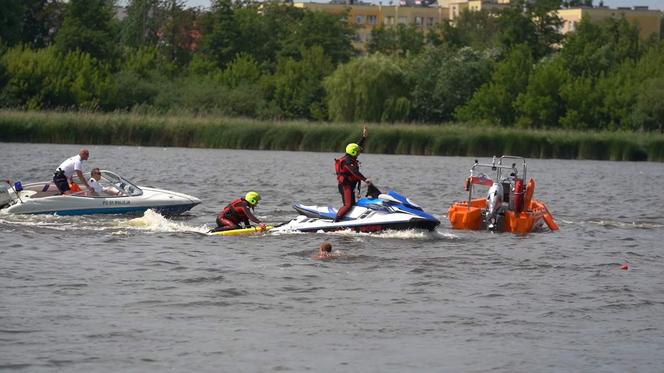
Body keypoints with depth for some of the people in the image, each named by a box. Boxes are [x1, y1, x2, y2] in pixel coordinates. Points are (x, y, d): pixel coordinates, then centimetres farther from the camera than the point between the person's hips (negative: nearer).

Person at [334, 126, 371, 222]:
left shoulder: (350, 158, 12)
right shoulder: (347, 161, -19)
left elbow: (358, 146, 23)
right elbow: (355, 172, -30)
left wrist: (364, 137, 25)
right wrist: (365, 179, -35)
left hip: (350, 186, 11)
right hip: (346, 185, -11)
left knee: (352, 204, 14)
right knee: (348, 205, -20)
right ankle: (336, 221, -26)